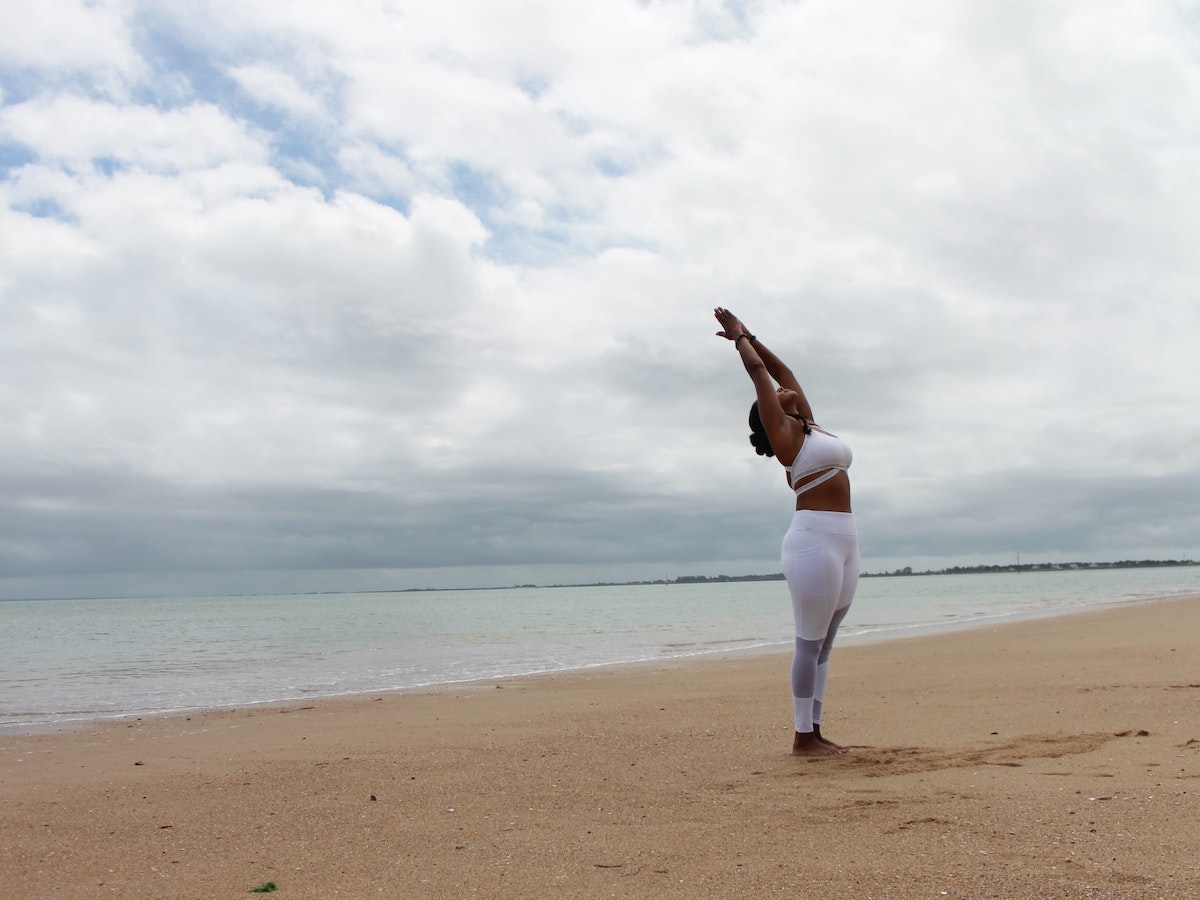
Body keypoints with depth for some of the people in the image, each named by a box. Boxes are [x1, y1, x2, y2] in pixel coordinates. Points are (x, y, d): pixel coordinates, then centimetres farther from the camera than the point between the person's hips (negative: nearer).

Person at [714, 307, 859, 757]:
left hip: (844, 542, 8)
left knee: (824, 643, 10)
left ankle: (814, 731, 17)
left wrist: (749, 337, 28)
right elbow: (760, 373, 2)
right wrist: (740, 338, 14)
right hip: (814, 540, -8)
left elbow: (783, 372, 24)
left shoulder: (809, 428, 19)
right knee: (810, 643, -4)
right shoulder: (782, 434, -1)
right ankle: (802, 737, 3)